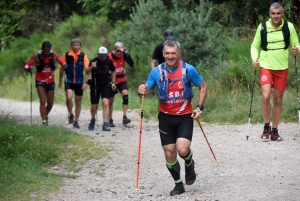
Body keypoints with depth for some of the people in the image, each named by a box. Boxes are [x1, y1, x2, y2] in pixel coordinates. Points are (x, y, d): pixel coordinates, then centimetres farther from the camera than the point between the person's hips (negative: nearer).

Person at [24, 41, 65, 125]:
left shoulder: (54, 54, -7)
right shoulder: (37, 56, -14)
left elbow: (62, 62, -11)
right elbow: (27, 66, -14)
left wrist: (64, 65, -35)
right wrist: (28, 68, -38)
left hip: (50, 81, 3)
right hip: (40, 81, -3)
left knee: (50, 103, 10)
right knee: (43, 101, -15)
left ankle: (46, 115, 39)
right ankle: (44, 120, -12)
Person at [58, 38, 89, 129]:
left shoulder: (83, 56, -4)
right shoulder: (66, 55, -4)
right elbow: (62, 69, 6)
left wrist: (85, 82, -13)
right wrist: (60, 81, 11)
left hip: (79, 81, 1)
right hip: (69, 80, -1)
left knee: (78, 101, 8)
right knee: (69, 97, -22)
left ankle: (76, 121, 20)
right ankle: (71, 115, 1)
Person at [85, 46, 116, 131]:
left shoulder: (109, 61, -3)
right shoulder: (94, 61, -11)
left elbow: (113, 71, 15)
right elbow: (87, 72, -27)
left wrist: (113, 82, 7)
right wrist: (91, 67, -47)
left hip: (106, 85, 1)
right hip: (95, 86, -1)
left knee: (106, 103, -19)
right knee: (94, 106, 7)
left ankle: (105, 124, -19)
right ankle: (93, 120, 37)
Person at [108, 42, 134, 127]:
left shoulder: (123, 55, -11)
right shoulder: (109, 57, -18)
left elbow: (132, 65, -19)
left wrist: (128, 55, -30)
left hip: (122, 80, 2)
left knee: (125, 95, -21)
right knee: (111, 101, 7)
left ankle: (125, 117, -21)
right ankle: (110, 120, 20)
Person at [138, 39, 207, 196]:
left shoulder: (188, 70, -10)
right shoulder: (157, 72, -5)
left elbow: (203, 87, 4)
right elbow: (147, 90, 5)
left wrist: (200, 108, -4)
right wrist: (142, 91, -19)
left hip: (185, 116, -2)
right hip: (166, 117, 2)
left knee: (182, 149, -20)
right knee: (169, 153, 1)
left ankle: (189, 165, 17)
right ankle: (178, 184, 22)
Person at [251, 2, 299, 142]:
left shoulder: (289, 27, -1)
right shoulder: (262, 27, -2)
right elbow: (255, 46, 9)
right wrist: (254, 59, -9)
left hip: (282, 67, 1)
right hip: (266, 66, -1)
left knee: (278, 99, 7)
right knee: (265, 96, -18)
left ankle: (275, 131, 18)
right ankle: (266, 126, 0)